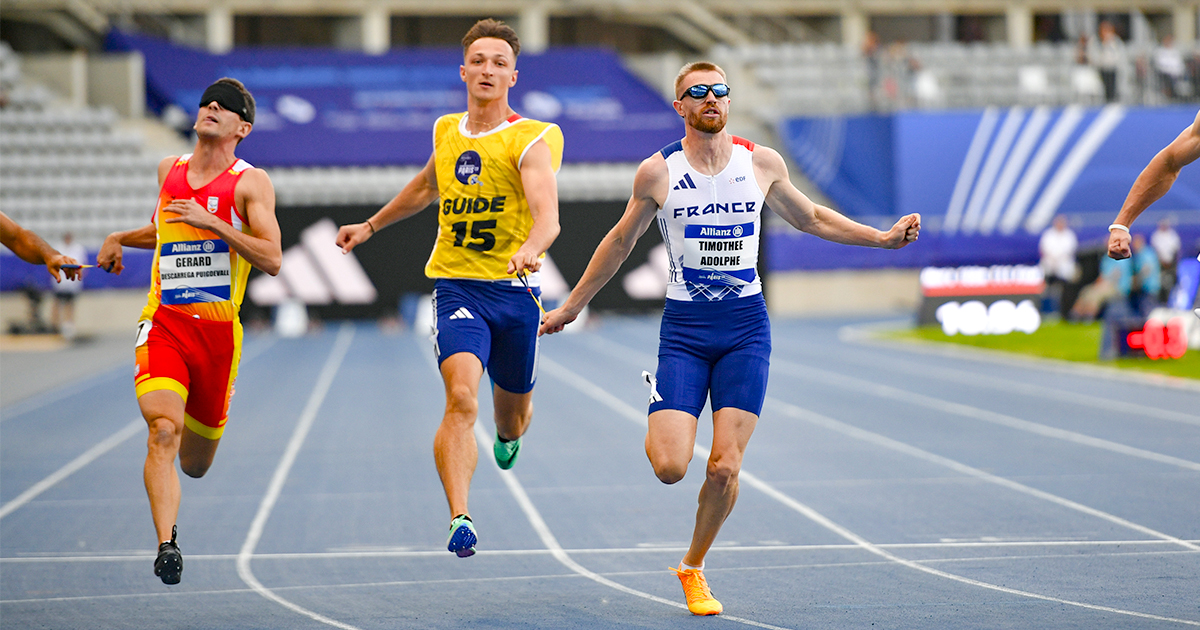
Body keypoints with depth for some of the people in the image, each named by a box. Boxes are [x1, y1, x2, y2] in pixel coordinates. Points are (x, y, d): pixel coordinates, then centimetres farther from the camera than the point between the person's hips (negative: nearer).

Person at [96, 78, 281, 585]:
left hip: (219, 331, -1)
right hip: (163, 323, 1)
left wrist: (212, 223, -21)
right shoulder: (169, 170, 11)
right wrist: (119, 239, 18)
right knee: (163, 430, -25)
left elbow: (272, 260, -14)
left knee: (195, 464, 13)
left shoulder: (250, 183, -2)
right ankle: (166, 544, -25)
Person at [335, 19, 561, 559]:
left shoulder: (532, 140, -8)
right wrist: (371, 226, 38)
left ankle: (508, 436, 56)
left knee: (512, 409, 17)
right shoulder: (446, 131, 7)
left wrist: (530, 248, -46)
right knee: (461, 397, -23)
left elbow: (547, 216, -24)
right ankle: (460, 520, -30)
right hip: (456, 285, 1)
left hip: (515, 290, -1)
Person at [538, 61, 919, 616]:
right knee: (670, 467, -14)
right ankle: (656, 430, 24)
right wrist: (571, 307, 16)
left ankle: (694, 567, 18)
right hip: (684, 326, -1)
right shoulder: (657, 172, -3)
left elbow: (811, 219, 19)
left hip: (746, 326, 1)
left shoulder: (762, 163, 2)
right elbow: (620, 242, 11)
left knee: (725, 467, -6)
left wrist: (882, 237, 12)